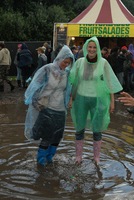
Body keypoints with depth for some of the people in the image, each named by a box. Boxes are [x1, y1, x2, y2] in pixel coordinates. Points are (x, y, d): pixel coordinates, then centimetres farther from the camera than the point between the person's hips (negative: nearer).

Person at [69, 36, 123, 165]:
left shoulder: (103, 63, -7)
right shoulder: (79, 62, -1)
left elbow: (109, 82, -2)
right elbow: (73, 81, 7)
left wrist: (112, 101, -2)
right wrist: (71, 98, 6)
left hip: (98, 100, -2)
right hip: (81, 99, 2)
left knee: (97, 131, 9)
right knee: (79, 129, 10)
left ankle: (96, 157, 27)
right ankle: (78, 156, 27)